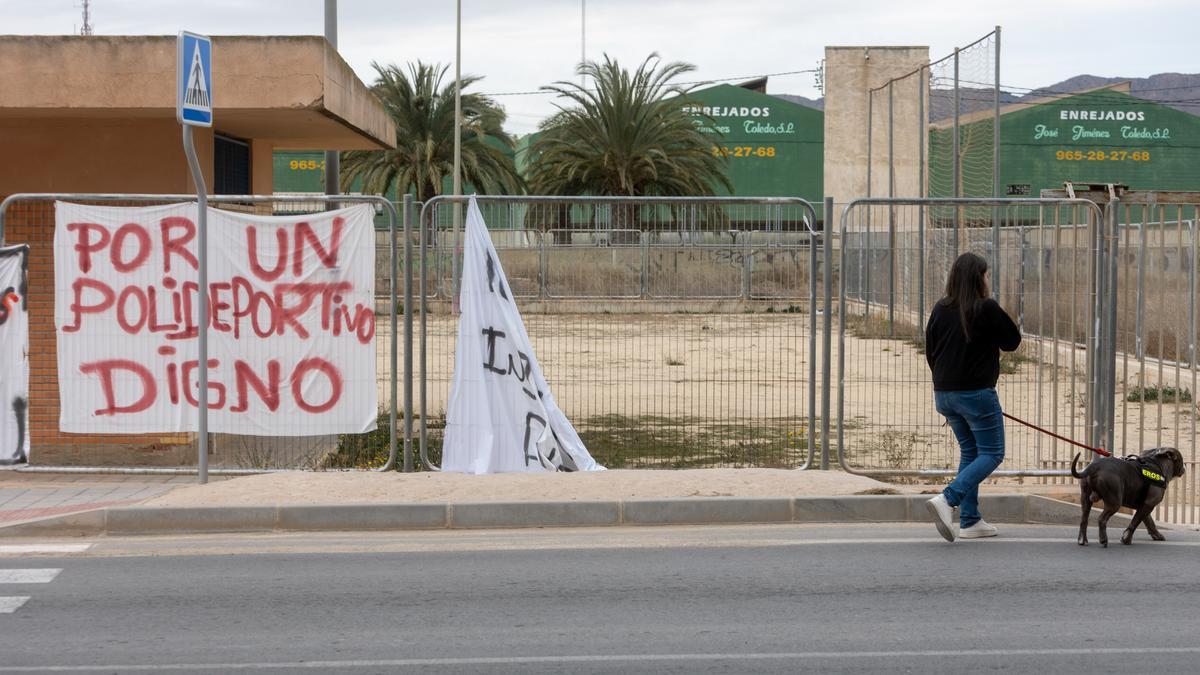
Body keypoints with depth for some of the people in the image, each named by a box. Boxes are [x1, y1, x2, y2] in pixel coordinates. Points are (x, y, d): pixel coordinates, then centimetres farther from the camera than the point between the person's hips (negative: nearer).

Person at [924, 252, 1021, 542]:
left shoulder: (940, 309, 3)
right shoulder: (987, 308, -14)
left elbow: (930, 352, 11)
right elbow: (1012, 341, -1)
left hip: (944, 394, 7)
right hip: (976, 393, -7)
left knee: (969, 451, 19)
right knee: (991, 453, 3)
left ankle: (970, 520, 16)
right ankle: (948, 499, -18)